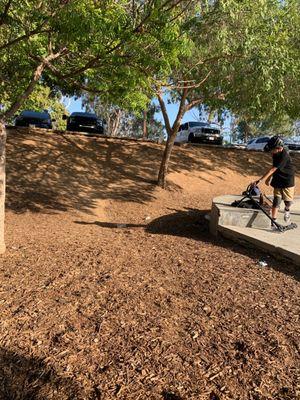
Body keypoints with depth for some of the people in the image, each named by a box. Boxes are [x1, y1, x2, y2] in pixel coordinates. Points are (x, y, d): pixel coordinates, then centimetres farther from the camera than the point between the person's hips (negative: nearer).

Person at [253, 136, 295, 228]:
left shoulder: (284, 156, -28)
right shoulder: (275, 154, -4)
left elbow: (272, 169, -32)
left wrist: (260, 180, -35)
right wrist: (269, 178, 4)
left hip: (288, 181, -6)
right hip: (278, 181, 6)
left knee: (288, 201, 3)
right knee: (276, 201, -1)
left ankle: (287, 210, 38)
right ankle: (273, 221, -2)